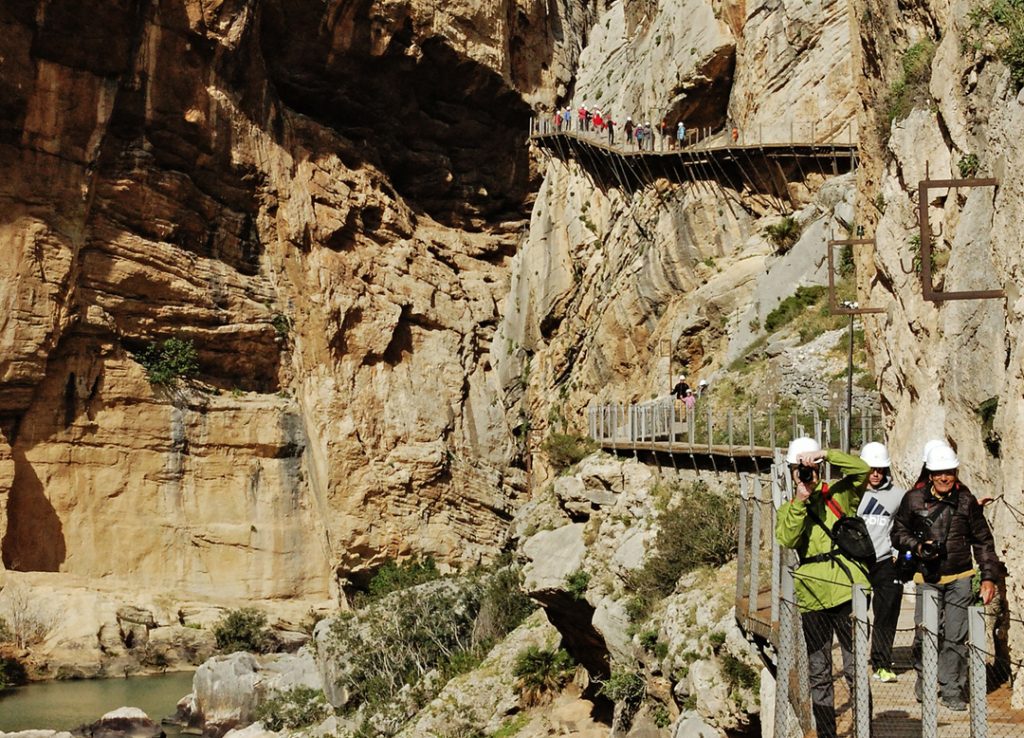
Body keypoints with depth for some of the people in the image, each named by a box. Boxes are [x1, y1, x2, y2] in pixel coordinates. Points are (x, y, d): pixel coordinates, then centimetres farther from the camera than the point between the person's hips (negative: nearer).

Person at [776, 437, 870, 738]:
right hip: (811, 596, 3)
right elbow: (786, 539, -8)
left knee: (855, 668, -4)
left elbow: (862, 469, -10)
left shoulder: (839, 494, 7)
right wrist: (800, 501, -15)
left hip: (845, 589, -3)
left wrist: (825, 454, -13)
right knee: (818, 673, 10)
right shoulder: (788, 509, 12)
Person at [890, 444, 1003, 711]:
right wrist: (917, 546, -10)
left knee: (955, 636, 0)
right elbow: (898, 532, 9)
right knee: (926, 633, -5)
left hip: (960, 579, 1)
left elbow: (983, 541, 9)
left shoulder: (966, 501, 2)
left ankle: (951, 691, 11)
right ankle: (924, 682, 18)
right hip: (928, 578, -1)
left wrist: (989, 577, 4)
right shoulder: (914, 499, -1)